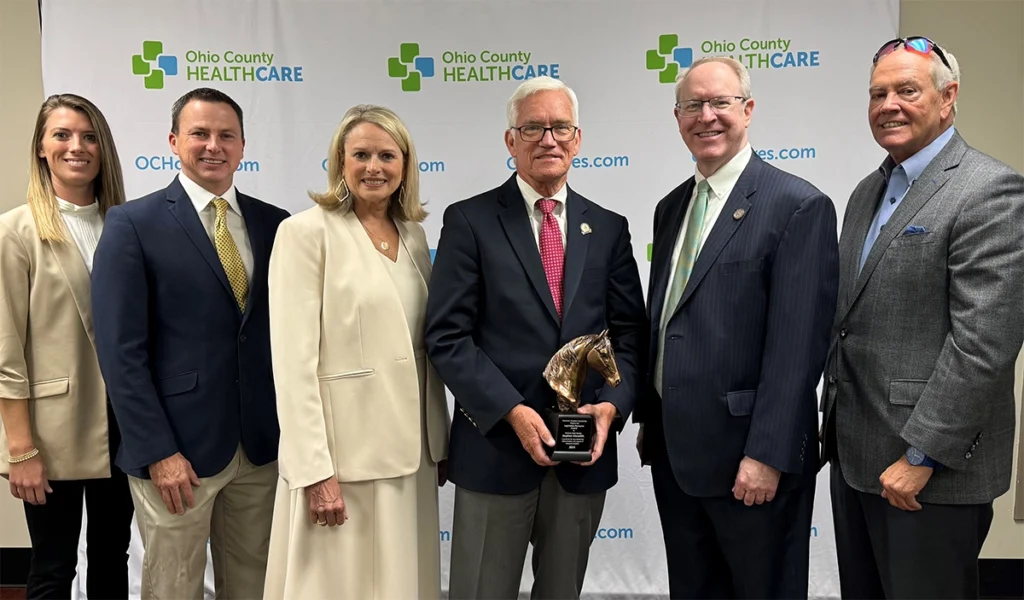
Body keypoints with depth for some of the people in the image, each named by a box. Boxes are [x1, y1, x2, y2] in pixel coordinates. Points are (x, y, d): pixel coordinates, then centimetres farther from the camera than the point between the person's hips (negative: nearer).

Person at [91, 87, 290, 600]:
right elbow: (121, 350, -9)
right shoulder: (133, 224, -5)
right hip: (177, 450, -3)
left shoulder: (274, 224, 5)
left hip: (263, 445, 4)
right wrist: (159, 451, -13)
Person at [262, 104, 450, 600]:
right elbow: (294, 361, -14)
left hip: (411, 451, 6)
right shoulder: (307, 232, -8)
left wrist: (441, 442, 13)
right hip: (342, 453, -6)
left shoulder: (414, 234, 10)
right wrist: (315, 470, -17)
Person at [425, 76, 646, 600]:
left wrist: (611, 405, -10)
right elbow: (447, 336, -8)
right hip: (495, 445, -3)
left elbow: (629, 334, 6)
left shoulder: (608, 228, 8)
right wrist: (513, 412, -16)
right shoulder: (470, 221, -3)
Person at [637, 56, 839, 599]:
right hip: (673, 452, 7)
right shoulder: (671, 207, 11)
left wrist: (767, 455, -19)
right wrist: (648, 419, 14)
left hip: (750, 459, -6)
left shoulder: (800, 206, -11)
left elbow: (796, 347, -17)